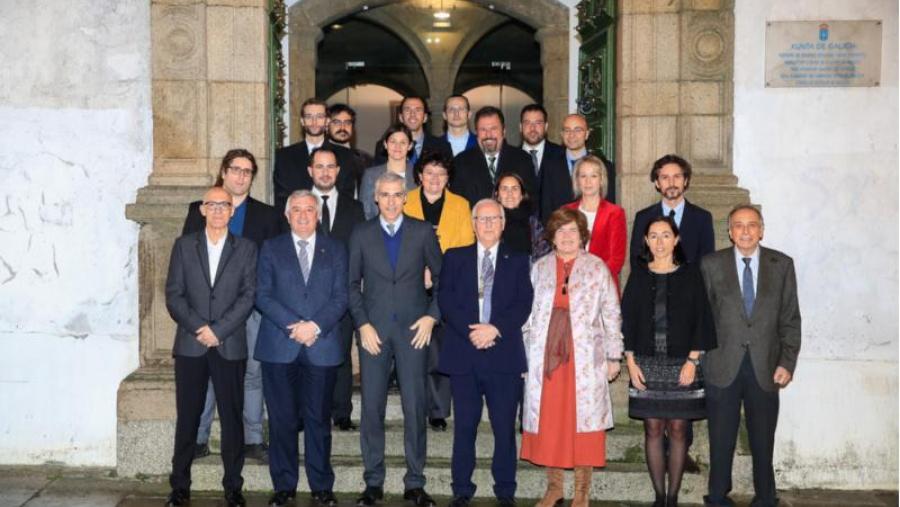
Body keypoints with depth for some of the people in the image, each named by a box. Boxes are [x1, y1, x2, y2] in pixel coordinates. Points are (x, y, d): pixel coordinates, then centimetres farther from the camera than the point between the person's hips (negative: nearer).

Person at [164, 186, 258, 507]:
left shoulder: (246, 248, 7)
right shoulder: (184, 245, 9)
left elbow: (249, 295, -2)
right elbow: (173, 295, 2)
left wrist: (218, 330, -11)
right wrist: (199, 328, -10)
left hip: (231, 346, 0)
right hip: (190, 345, 1)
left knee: (232, 418, 3)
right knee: (187, 417, 4)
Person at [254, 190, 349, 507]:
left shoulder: (336, 250, 11)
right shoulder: (271, 249, 10)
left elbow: (340, 297, 3)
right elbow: (262, 295, 1)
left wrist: (315, 325, -12)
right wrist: (293, 325, -11)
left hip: (322, 346, 0)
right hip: (279, 347, 0)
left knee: (319, 419, 4)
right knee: (282, 419, 4)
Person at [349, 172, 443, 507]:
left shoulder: (423, 232, 5)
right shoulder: (361, 234, 7)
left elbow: (441, 276, 8)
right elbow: (352, 283, 7)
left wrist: (431, 316, -3)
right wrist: (363, 324, -3)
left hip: (414, 330, -1)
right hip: (373, 330, 1)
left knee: (415, 408, 0)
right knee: (371, 407, 2)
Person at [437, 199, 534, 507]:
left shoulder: (518, 261, 11)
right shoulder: (454, 258, 12)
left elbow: (523, 305, 1)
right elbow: (446, 300, 1)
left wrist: (495, 328, -13)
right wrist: (471, 331, -12)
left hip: (504, 354, 0)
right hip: (463, 353, 0)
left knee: (504, 426, 1)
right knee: (464, 425, 4)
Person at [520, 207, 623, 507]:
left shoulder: (597, 268, 4)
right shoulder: (539, 268, 10)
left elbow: (611, 314, 4)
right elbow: (528, 314, 11)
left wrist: (614, 356, 1)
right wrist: (523, 355, 7)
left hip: (585, 358, -2)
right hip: (544, 357, 2)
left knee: (584, 419, -1)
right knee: (547, 420, 4)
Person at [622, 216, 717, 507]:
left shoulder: (690, 275, 2)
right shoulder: (638, 277, 6)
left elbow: (702, 319, 0)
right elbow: (627, 320, 6)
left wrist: (693, 360, -7)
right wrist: (631, 362, -2)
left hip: (682, 364, -1)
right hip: (646, 364, 1)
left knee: (678, 429, 2)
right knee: (653, 429, 3)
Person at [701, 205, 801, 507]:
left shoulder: (782, 265, 5)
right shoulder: (711, 264, 3)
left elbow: (790, 318, 4)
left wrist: (787, 363, -3)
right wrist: (698, 358, -2)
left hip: (765, 367, 1)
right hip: (723, 366, -1)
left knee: (763, 439, 9)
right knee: (721, 439, 7)